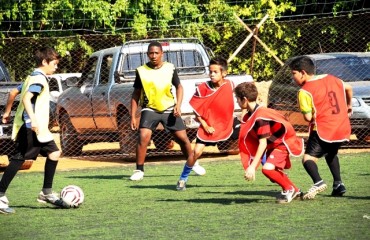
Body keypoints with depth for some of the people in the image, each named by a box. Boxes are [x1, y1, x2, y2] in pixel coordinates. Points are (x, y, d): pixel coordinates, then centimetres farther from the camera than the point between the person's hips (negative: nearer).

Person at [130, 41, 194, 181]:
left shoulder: (170, 68, -2)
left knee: (183, 138, 6)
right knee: (143, 137, -21)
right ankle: (139, 171, -11)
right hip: (150, 109, -2)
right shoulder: (142, 71, -5)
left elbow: (179, 87, 10)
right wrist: (133, 117, -3)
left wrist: (178, 105, -6)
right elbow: (136, 94, 1)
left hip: (169, 109, 2)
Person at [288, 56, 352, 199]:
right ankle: (338, 184, 23)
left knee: (308, 158, -9)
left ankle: (318, 182, -35)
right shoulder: (331, 79, 12)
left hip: (323, 129, -7)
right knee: (331, 154, 31)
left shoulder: (305, 91, -9)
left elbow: (308, 117, -12)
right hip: (343, 128, 7)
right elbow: (348, 88, 28)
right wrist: (348, 106, 45)